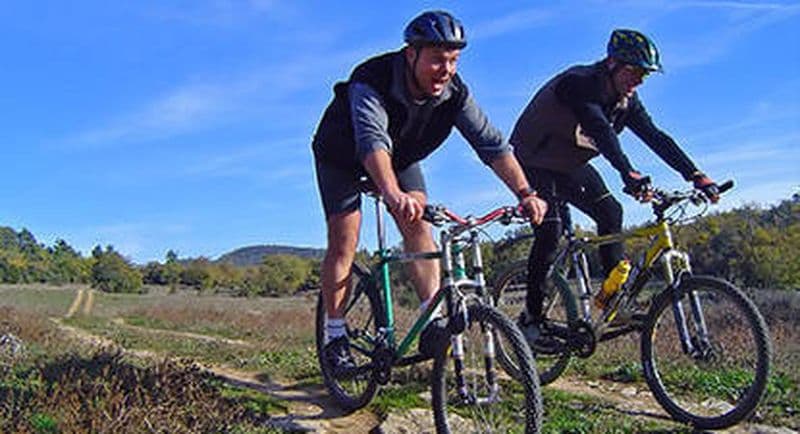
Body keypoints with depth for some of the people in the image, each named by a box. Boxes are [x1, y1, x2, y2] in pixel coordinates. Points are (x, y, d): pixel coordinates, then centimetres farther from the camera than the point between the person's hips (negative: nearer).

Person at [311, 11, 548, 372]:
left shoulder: (454, 93, -24)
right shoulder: (371, 81, -38)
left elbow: (491, 142, -28)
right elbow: (372, 141, -54)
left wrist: (525, 193, -41)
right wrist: (393, 195, -71)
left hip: (401, 157, 4)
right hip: (344, 158, -4)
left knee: (418, 227, -14)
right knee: (344, 242, -11)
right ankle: (335, 337, -1)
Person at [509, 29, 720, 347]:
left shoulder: (625, 101, -6)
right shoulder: (577, 84, -29)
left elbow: (655, 138, -11)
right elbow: (600, 131, -43)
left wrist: (696, 176, -21)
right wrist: (628, 175, -56)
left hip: (572, 165, 8)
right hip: (535, 163, -7)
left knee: (610, 211, -9)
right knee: (550, 231, -20)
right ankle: (531, 318, -11)